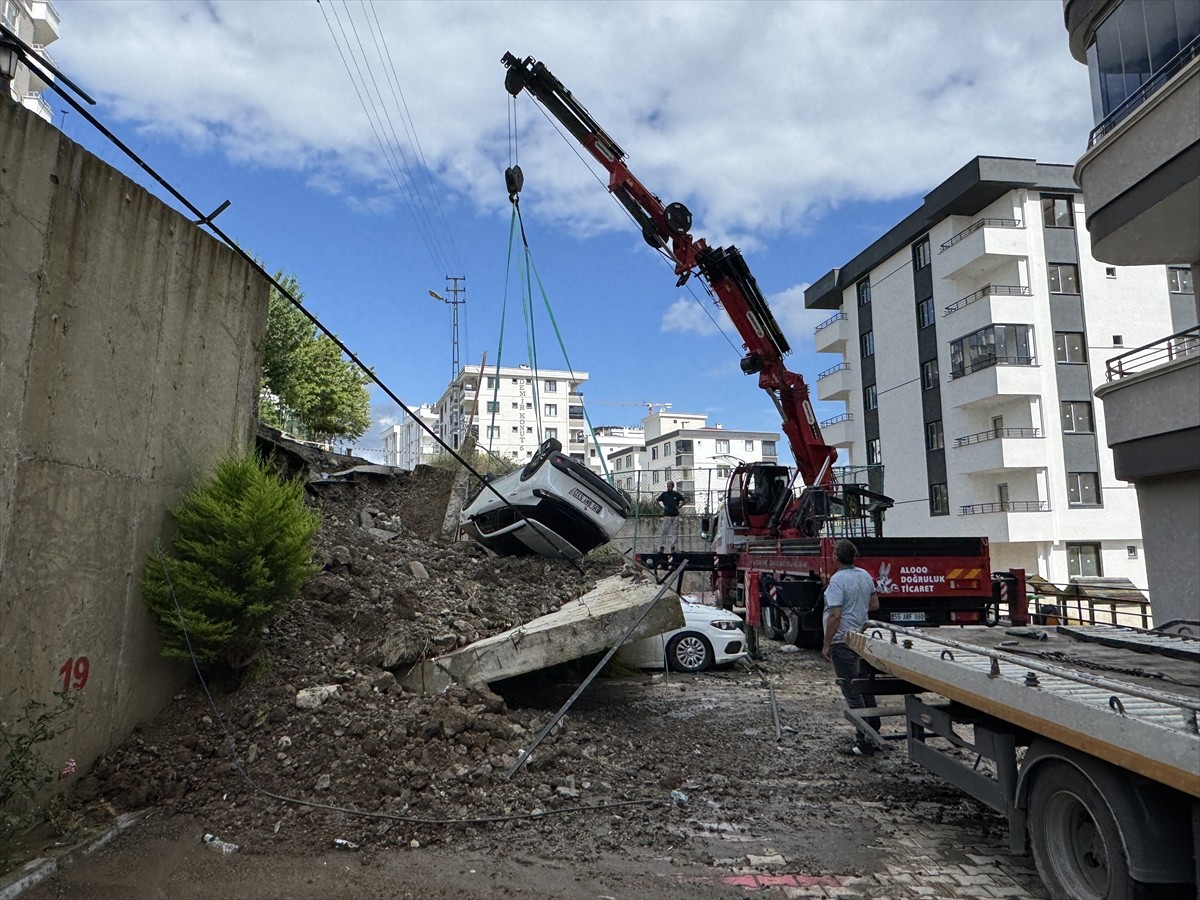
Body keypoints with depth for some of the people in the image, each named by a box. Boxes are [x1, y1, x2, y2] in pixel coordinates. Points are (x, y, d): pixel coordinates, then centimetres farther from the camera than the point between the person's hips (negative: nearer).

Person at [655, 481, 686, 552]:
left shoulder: (676, 494, 4)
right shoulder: (664, 494, 1)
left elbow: (685, 500, 13)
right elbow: (656, 500, 3)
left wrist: (679, 506, 3)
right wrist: (662, 507, -4)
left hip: (675, 516, 2)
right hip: (667, 516, -2)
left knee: (674, 532, 5)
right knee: (664, 531, -5)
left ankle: (673, 547, 13)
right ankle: (661, 547, -1)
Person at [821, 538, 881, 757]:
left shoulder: (837, 580, -20)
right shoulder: (865, 576, 4)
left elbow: (835, 616, -22)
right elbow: (874, 605, 15)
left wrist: (826, 644, -14)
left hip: (842, 641, -8)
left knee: (852, 691, -2)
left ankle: (864, 743, 1)